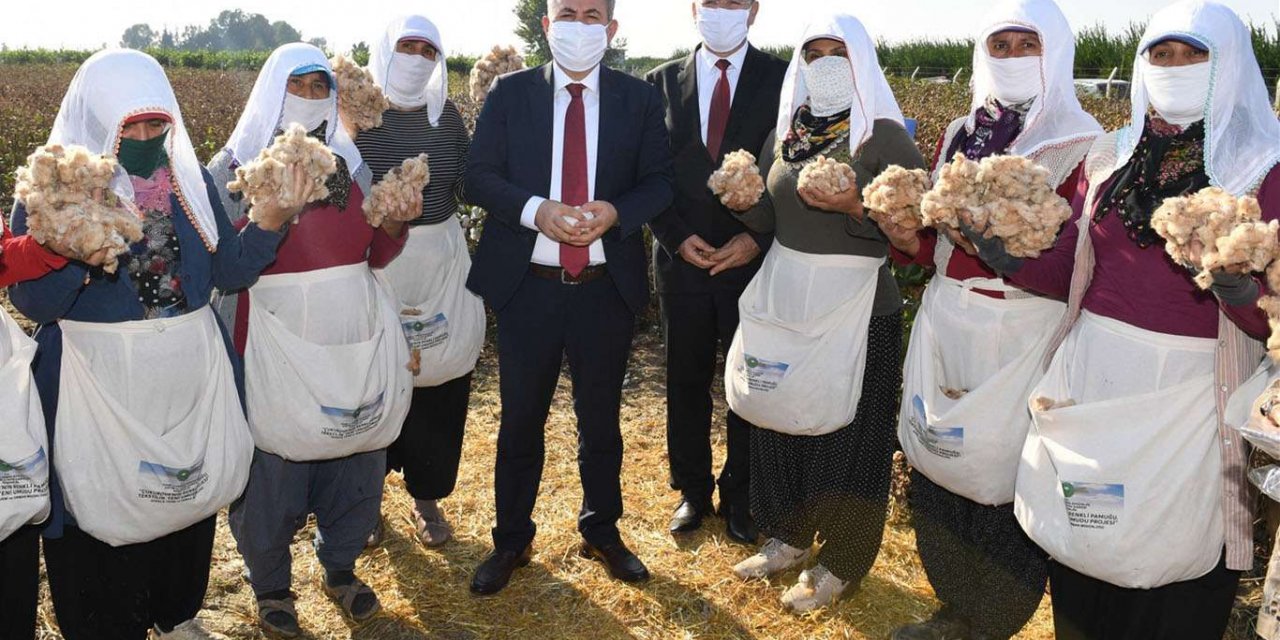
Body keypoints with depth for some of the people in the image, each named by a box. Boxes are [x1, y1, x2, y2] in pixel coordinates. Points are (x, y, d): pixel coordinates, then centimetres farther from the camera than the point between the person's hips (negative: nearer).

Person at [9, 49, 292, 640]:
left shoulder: (192, 180, 3)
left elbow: (231, 270, 1)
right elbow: (31, 303, -11)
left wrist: (271, 220, -15)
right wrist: (79, 259, -31)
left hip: (191, 374, 4)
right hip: (97, 384, -4)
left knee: (187, 492, 17)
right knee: (103, 510, 7)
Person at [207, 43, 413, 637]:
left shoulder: (349, 162, 9)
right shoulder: (239, 166, -3)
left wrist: (394, 223, -8)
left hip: (355, 342, 4)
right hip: (278, 346, -4)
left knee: (356, 463, 14)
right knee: (273, 475, 6)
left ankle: (340, 567, 37)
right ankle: (270, 584, 31)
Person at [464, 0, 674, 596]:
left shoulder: (639, 98, 4)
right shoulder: (510, 93, 2)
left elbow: (660, 181, 2)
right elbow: (480, 175, -2)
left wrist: (617, 212, -18)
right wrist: (534, 210, -20)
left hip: (607, 285, 1)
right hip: (527, 284, 0)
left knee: (601, 417, 15)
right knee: (520, 419, 11)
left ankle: (602, 532, 34)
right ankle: (511, 540, 29)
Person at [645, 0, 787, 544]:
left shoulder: (781, 80, 0)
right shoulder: (663, 81, 6)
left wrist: (758, 239, -12)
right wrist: (676, 237, -7)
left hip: (755, 257, -1)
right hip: (683, 257, 2)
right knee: (686, 381, 11)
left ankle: (740, 498, 27)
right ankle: (693, 491, 29)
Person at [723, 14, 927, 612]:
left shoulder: (885, 136, -9)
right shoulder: (783, 135, 9)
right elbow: (767, 219, 12)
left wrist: (855, 208, -26)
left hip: (855, 309, -6)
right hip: (783, 303, 6)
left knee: (846, 435, 5)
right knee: (780, 423, 15)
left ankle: (838, 566, 23)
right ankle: (789, 537, 35)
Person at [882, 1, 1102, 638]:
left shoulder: (1079, 144, -6)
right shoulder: (958, 135, 12)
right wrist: (910, 240, -4)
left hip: (1021, 333, -5)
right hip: (946, 321, 5)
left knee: (1002, 477, 1)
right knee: (939, 461, 10)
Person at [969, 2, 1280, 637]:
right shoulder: (1110, 156, 6)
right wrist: (1009, 259, -10)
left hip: (1188, 393, -3)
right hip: (1091, 375, 4)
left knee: (1176, 556, 7)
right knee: (1082, 541, 16)